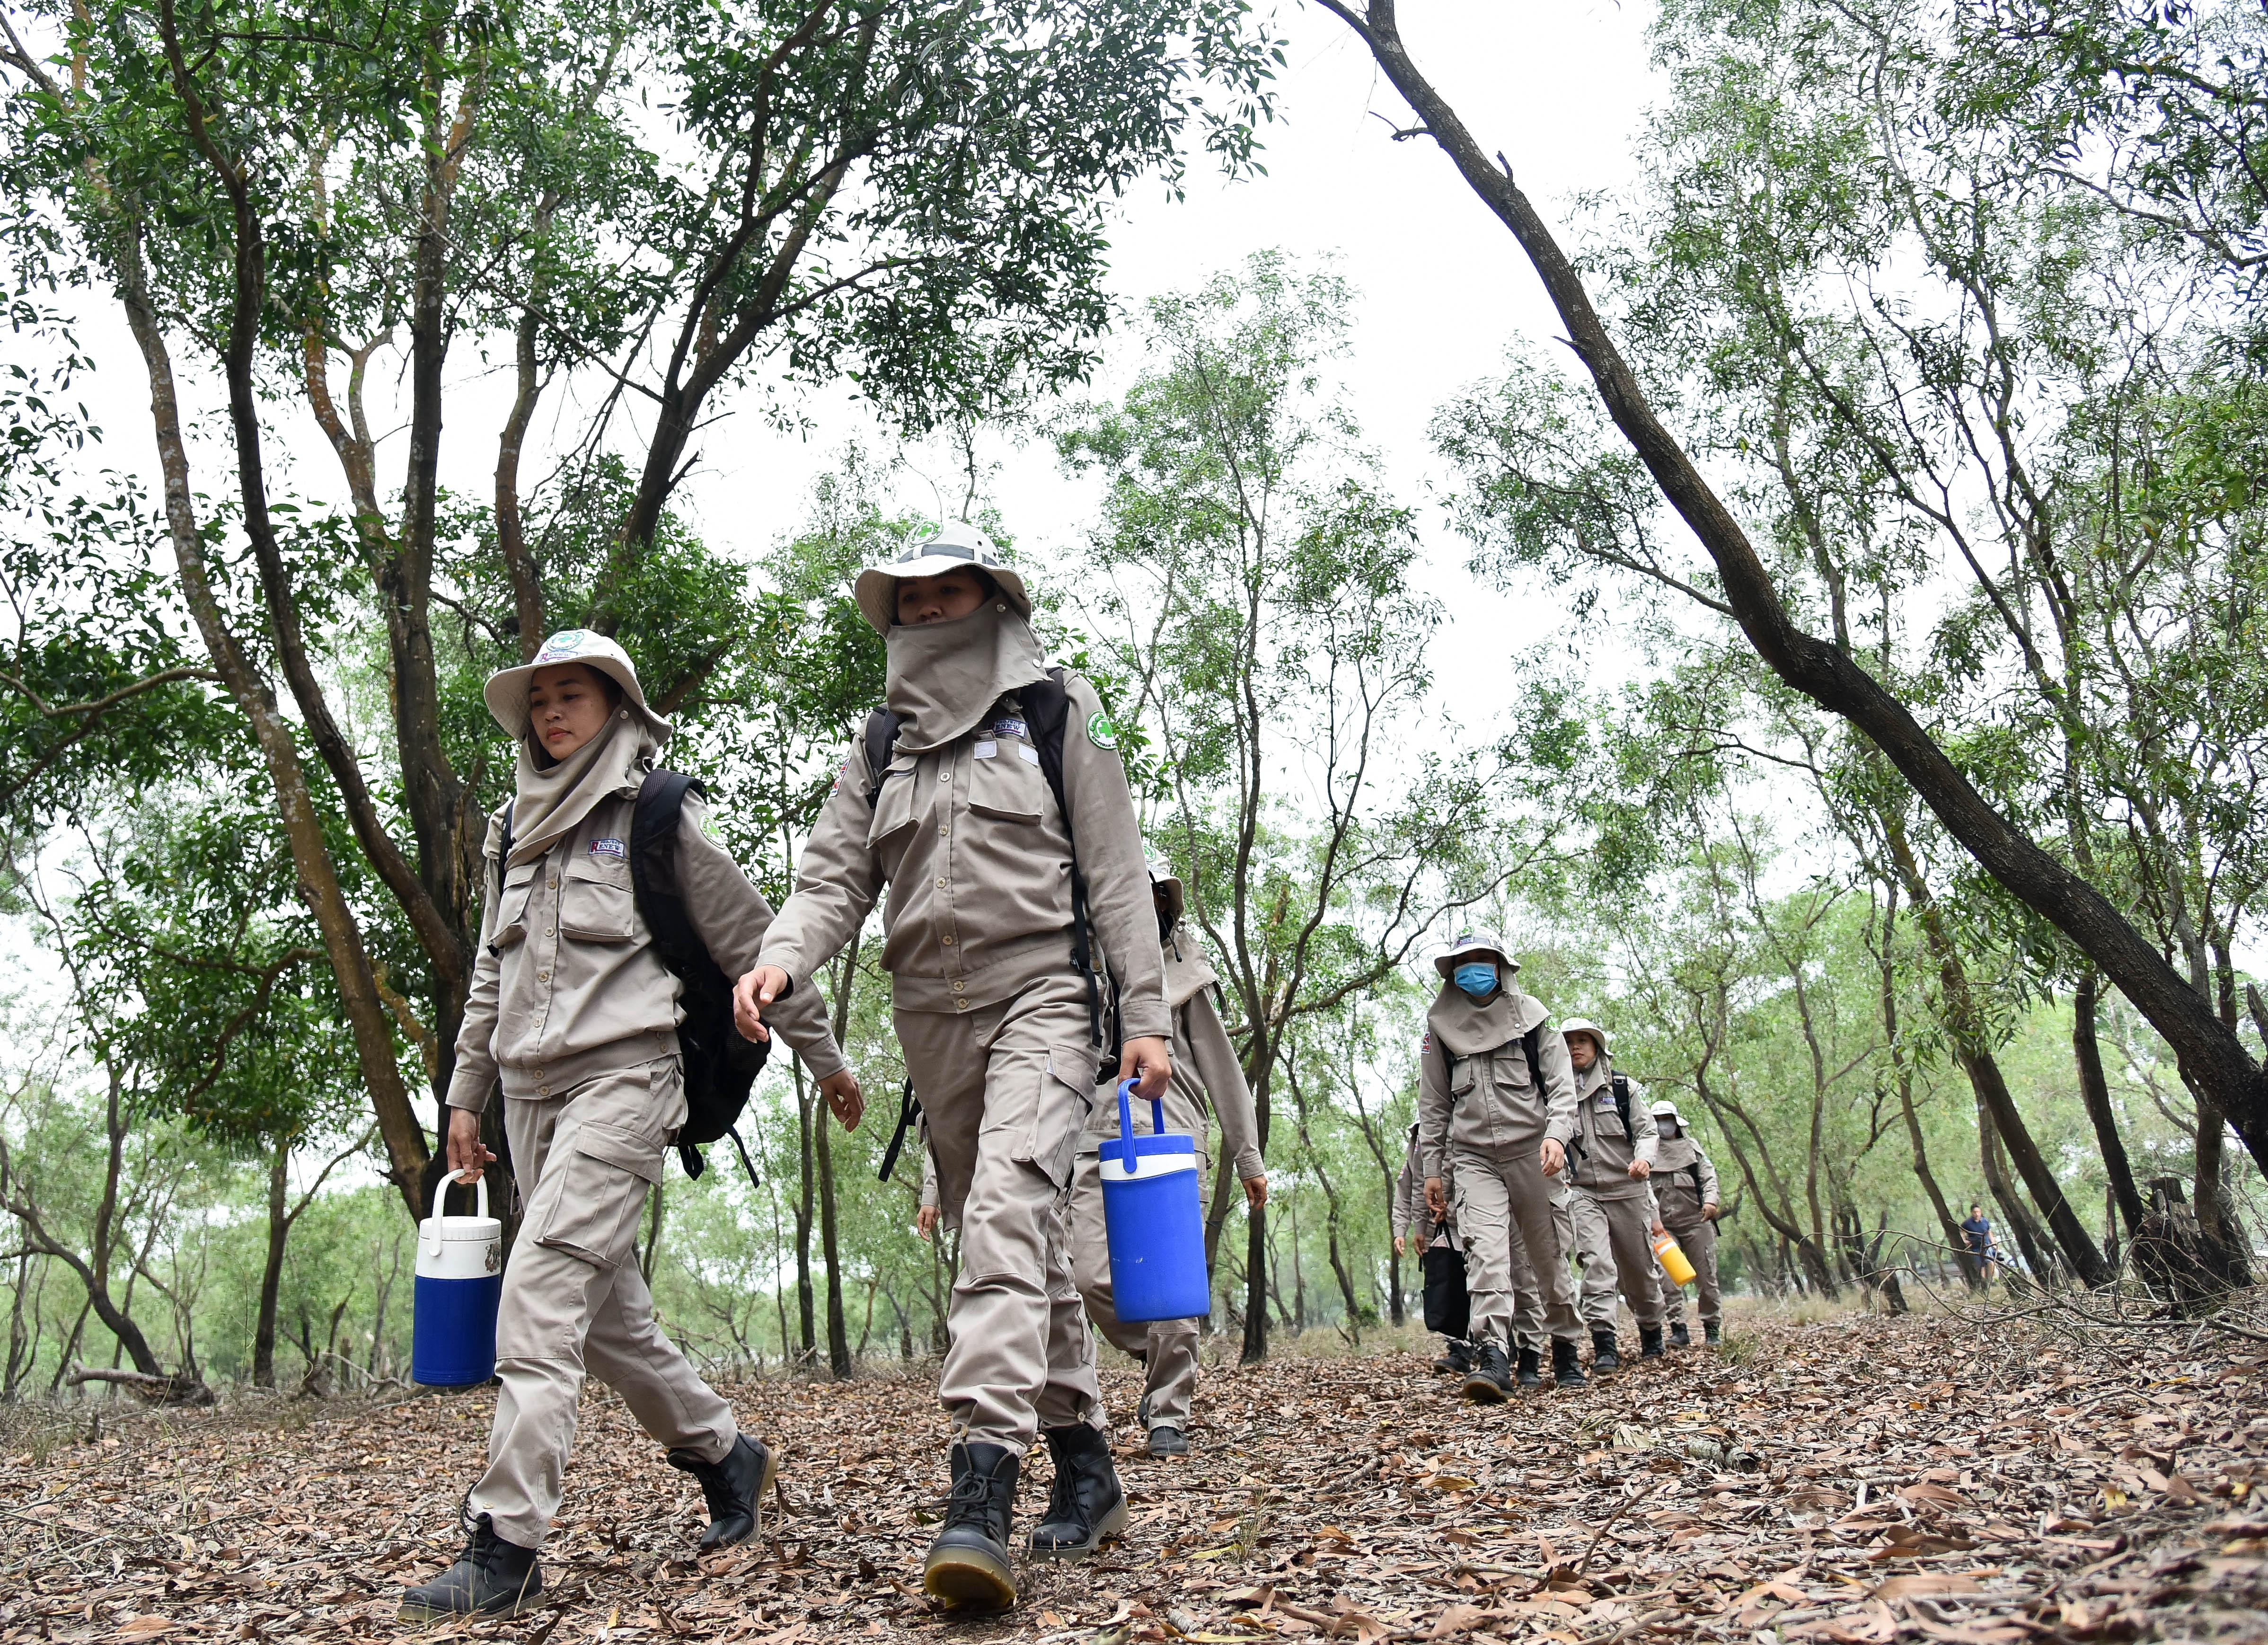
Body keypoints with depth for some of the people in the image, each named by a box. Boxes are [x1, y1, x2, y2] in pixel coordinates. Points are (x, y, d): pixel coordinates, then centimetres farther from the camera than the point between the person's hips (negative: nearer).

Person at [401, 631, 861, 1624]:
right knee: (606, 1307, 10)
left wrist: (825, 1059, 8)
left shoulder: (656, 817, 0)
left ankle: (505, 1547, -15)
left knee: (542, 1291, -17)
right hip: (531, 1089, 7)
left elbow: (750, 940, 4)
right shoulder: (515, 832, 18)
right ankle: (725, 1455, 28)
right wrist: (466, 1094, 21)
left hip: (622, 1075, -7)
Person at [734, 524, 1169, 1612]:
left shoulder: (1058, 713, 4)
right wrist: (784, 958, -15)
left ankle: (980, 1495, -28)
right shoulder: (883, 745, 15)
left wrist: (1144, 1015, -6)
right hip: (931, 1017, 5)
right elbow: (835, 873, 7)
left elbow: (1116, 871, 0)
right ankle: (1086, 1466, 22)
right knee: (1016, 1238, 10)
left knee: (1007, 1214, -24)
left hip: (1040, 997, -5)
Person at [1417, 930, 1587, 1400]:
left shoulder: (1528, 1014, 5)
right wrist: (1433, 1169, 10)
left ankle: (1567, 1349, 21)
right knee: (1484, 1248, -17)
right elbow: (1433, 1103, 14)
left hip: (1530, 1150, 0)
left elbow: (1561, 1082, 1)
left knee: (1548, 1253, 5)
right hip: (1473, 1156, 1)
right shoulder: (1440, 1025, 9)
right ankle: (1493, 1357, -25)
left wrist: (1556, 1133, -16)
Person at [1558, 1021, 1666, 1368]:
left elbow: (1647, 1130, -1)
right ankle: (1604, 1345, -21)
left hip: (1627, 1189, 0)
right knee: (1596, 1263, -19)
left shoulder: (1623, 1086, 3)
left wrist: (1644, 1158, -21)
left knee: (1638, 1270, 10)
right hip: (1583, 1192, 0)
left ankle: (1651, 1330, 36)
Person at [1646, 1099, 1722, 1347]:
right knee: (1668, 1279, -9)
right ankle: (1679, 1330, -5)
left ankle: (1711, 1329, 11)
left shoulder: (1692, 1145, 17)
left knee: (1706, 1276, 1)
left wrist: (1710, 1199, -11)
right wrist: (1654, 1217, -15)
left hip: (1697, 1221, 1)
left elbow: (1708, 1174, 9)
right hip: (1664, 1225, -1)